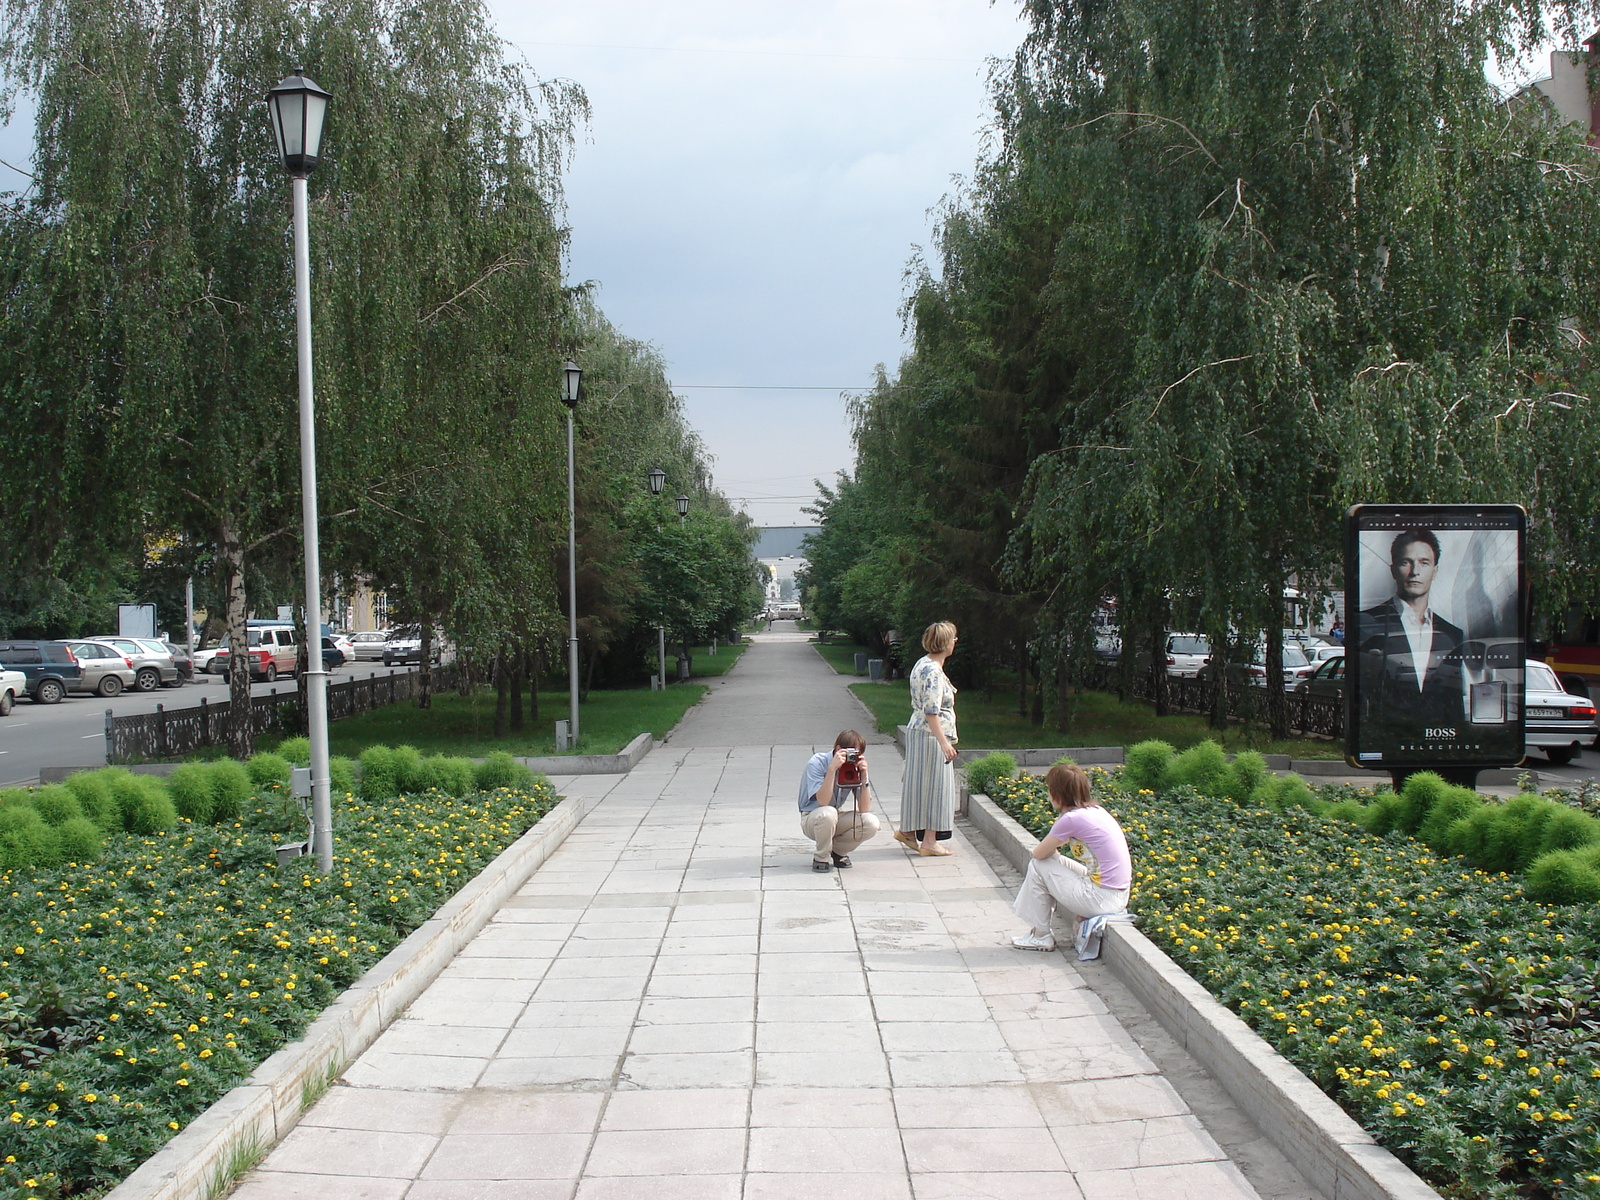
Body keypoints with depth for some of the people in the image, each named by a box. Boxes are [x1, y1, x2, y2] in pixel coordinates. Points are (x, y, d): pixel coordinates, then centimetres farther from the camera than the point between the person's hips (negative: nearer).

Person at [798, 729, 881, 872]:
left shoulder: (856, 766, -9)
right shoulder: (817, 763, -20)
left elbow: (864, 809, -16)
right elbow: (823, 802, -32)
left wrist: (864, 775, -25)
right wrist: (832, 768, -38)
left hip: (837, 820, 4)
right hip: (812, 819, -4)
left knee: (871, 822, -22)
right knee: (828, 813, -38)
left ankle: (837, 851, 5)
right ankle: (821, 857, -10)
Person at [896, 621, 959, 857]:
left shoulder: (923, 664, 11)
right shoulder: (933, 671, -20)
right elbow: (931, 711, -25)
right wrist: (943, 742, -27)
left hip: (918, 730, 10)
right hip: (931, 736, -10)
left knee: (919, 783, 16)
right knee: (934, 784, -2)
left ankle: (908, 831, 24)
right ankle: (929, 841, 4)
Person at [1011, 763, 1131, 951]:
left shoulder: (1072, 819, -16)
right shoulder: (1095, 810, 9)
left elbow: (1038, 853, -5)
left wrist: (1052, 847, 12)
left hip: (1101, 900, -9)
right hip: (1118, 897, 9)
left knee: (1038, 866, 2)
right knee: (1054, 863, 21)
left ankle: (1040, 936, 13)